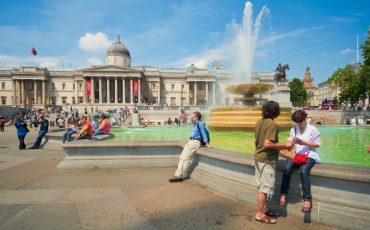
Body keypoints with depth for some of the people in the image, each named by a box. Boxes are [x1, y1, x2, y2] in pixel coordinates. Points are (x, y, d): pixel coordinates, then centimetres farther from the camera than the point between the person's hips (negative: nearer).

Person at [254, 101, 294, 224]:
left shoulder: (259, 122, 7)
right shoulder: (272, 124, -19)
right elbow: (268, 144, -26)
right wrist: (284, 145, -16)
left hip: (258, 158, 9)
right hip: (267, 160, -9)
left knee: (261, 186, 17)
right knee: (265, 187, 2)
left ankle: (264, 209, 31)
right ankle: (260, 214, 12)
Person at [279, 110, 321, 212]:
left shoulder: (313, 129, -1)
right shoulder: (293, 129, 9)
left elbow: (317, 144, -2)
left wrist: (303, 143, -13)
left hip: (310, 155, -3)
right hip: (296, 154, 3)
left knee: (303, 170, -33)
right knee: (287, 168, -27)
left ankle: (307, 198, -21)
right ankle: (283, 194, -15)